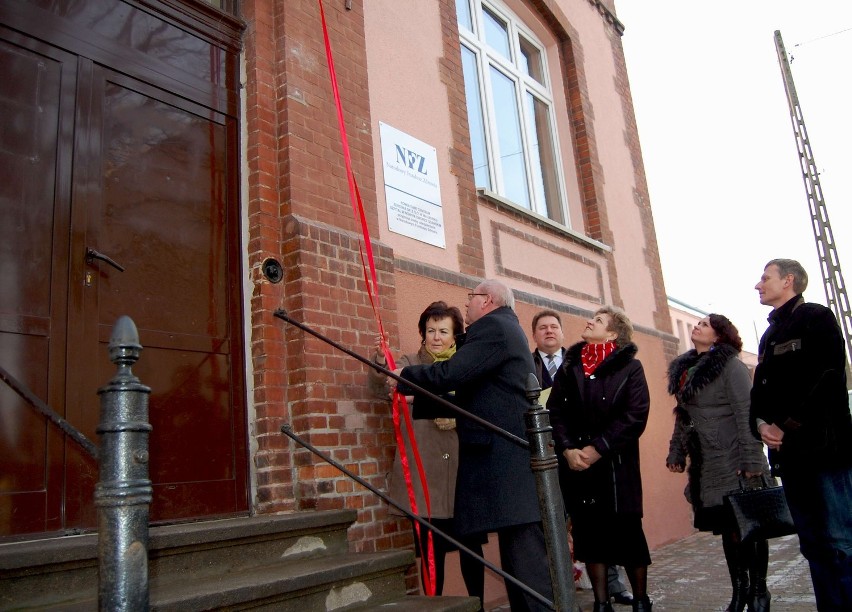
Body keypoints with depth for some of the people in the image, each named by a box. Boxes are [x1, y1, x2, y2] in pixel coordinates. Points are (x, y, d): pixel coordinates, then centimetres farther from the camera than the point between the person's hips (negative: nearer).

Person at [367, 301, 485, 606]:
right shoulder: (410, 363, 6)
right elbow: (381, 389, -10)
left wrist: (458, 417, -16)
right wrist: (380, 363, -30)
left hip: (462, 470, 1)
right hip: (425, 474, -1)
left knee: (471, 545, 7)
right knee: (431, 549, 2)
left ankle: (478, 604, 24)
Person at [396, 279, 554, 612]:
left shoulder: (493, 326, -7)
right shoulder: (506, 328, 25)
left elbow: (451, 374, -19)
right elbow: (471, 390, 28)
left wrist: (406, 376, -2)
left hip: (507, 457, -11)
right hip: (511, 460, 11)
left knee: (527, 560, -10)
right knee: (518, 558, 12)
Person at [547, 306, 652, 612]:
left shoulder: (629, 366, 1)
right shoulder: (568, 367, 12)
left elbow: (635, 415, -9)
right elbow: (554, 411, 4)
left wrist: (597, 449, -14)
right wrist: (567, 449, -11)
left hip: (616, 464, -3)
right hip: (576, 465, 3)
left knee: (627, 532, 4)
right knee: (588, 533, 7)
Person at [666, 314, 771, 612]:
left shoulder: (731, 366, -9)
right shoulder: (685, 370, 11)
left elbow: (747, 414, -14)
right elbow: (682, 417, 17)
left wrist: (751, 461, -18)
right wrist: (676, 453, 15)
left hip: (734, 464, -6)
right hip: (706, 469, 6)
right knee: (728, 530, 13)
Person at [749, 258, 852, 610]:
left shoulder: (816, 318, 0)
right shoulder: (769, 336, 22)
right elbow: (760, 390, 18)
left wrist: (789, 426, -14)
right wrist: (761, 424, -2)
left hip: (824, 448, -7)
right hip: (788, 453, 8)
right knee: (814, 545, 9)